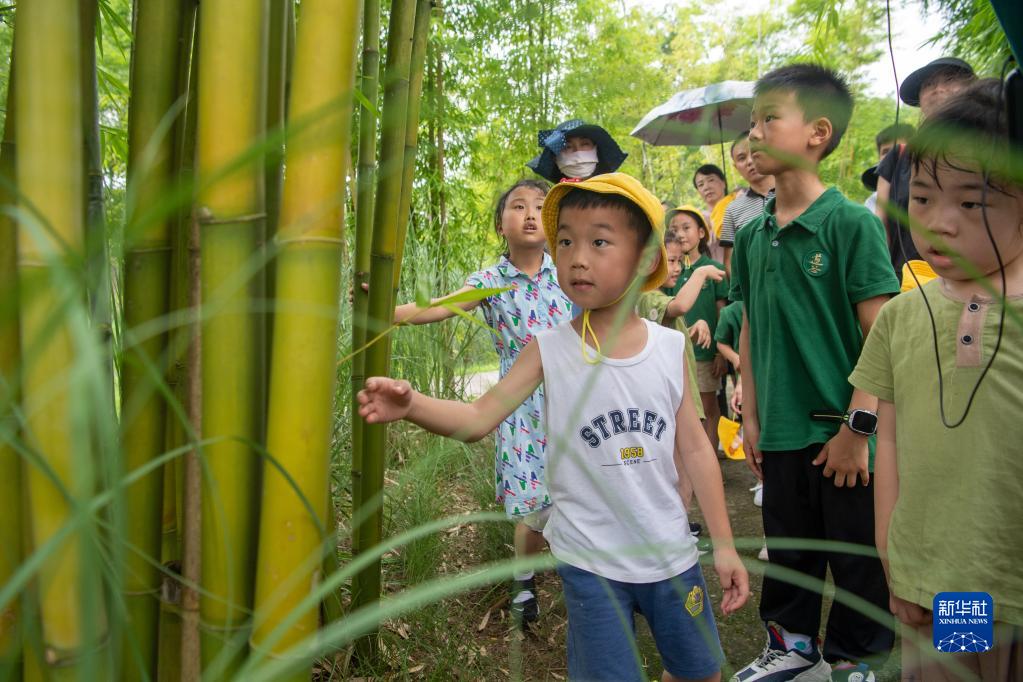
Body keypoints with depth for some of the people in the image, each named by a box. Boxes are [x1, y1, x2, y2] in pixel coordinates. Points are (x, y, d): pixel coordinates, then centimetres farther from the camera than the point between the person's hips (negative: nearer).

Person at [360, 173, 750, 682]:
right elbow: (477, 419, -16)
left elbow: (695, 449, 1)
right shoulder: (550, 350, -11)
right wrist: (411, 405, -35)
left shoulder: (671, 348, -6)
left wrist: (723, 544, 3)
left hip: (671, 554, 3)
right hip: (590, 561, -3)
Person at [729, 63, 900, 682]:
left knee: (857, 558, 12)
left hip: (841, 432, -5)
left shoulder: (852, 223, -12)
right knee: (788, 548, 20)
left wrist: (857, 427, -15)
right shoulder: (752, 236, 4)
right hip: (781, 434, 5)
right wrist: (751, 416, 8)